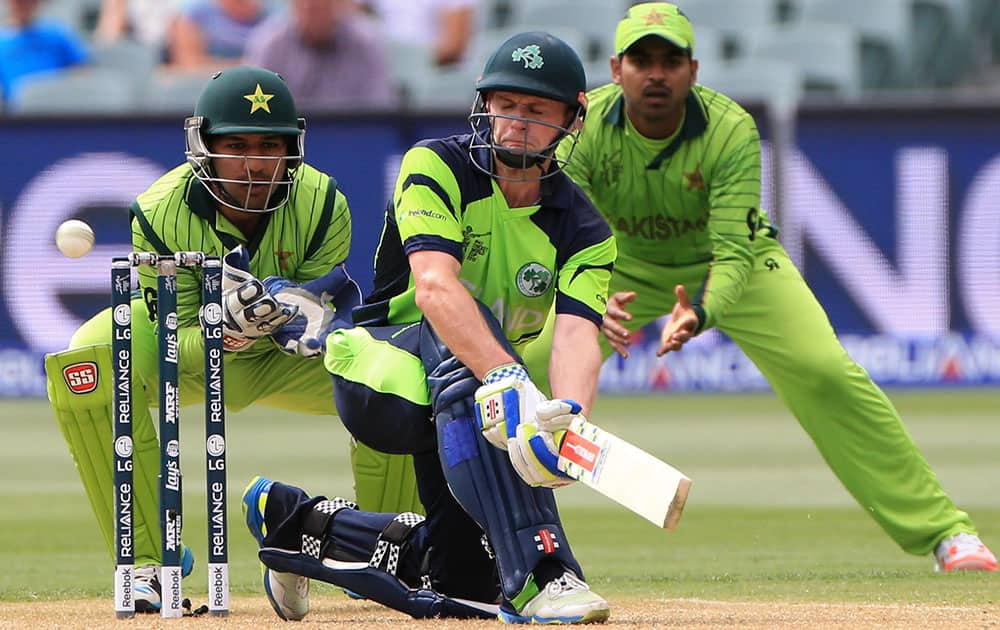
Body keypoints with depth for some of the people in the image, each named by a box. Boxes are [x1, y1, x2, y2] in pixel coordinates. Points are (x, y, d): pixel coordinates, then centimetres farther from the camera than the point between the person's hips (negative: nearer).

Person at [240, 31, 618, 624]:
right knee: (457, 332, -38)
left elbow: (576, 335, -23)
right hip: (382, 372, -5)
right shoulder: (438, 168, -15)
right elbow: (434, 286, -33)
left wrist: (566, 413, -46)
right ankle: (539, 574, -47)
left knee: (465, 583, -3)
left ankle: (301, 523, 25)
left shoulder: (585, 232, -5)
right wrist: (508, 379, -49)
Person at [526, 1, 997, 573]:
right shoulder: (583, 127, -26)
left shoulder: (731, 130, -29)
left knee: (827, 373, -18)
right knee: (528, 368, -16)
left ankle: (943, 530, -10)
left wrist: (701, 313, -55)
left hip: (733, 260, -2)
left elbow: (733, 251, -34)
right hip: (625, 265, 2)